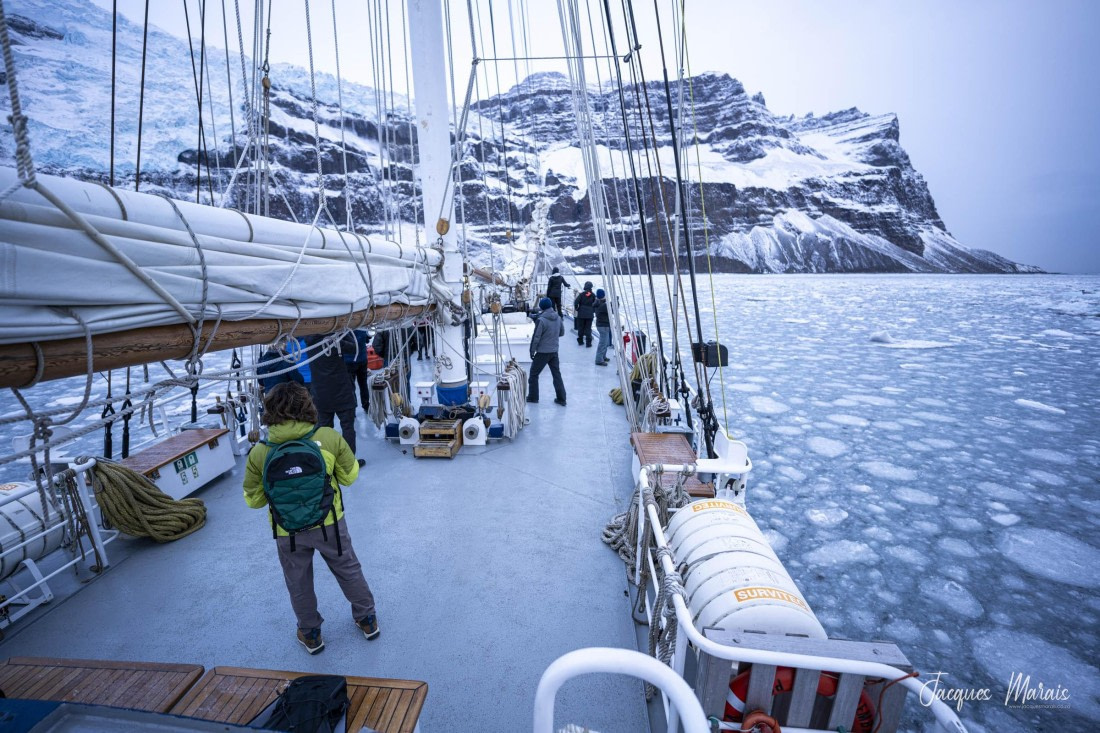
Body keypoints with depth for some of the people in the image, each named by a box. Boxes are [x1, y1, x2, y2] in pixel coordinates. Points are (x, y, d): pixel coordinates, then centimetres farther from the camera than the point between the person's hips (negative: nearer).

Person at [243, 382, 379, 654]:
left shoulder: (259, 453, -17)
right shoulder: (330, 438, -20)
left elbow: (254, 500, -4)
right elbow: (349, 476, -6)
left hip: (287, 532, 0)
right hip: (329, 523, 0)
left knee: (299, 585, 25)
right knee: (349, 571, 22)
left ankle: (310, 634, 44)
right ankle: (367, 619, 40)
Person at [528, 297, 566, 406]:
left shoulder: (541, 320, -18)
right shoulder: (558, 318, 1)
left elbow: (536, 337, -16)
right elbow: (562, 333, 14)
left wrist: (532, 351, -6)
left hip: (542, 352, -6)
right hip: (554, 351, 6)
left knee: (534, 374, 11)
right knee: (557, 374, 12)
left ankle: (533, 397, 19)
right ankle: (561, 399, 14)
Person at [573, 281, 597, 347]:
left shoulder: (581, 294, -5)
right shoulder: (593, 295, 1)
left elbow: (576, 302, -13)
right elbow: (595, 304, -3)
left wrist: (577, 309, 2)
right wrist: (594, 311, 9)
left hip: (581, 314, -1)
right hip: (590, 314, 1)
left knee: (580, 327, 12)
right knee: (588, 328, 3)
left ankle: (580, 341, 21)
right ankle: (588, 343, 2)